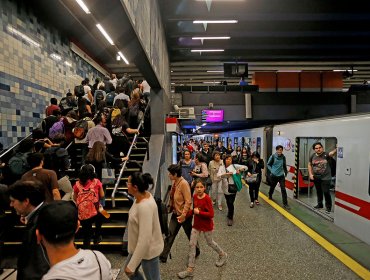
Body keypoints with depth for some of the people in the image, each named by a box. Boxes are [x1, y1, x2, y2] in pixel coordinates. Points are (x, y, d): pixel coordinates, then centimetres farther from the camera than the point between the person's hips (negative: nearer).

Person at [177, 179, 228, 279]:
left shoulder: (207, 199, -24)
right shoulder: (194, 197, -5)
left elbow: (211, 214, -24)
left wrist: (198, 212, -27)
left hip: (206, 225, -6)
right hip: (197, 224, 6)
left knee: (210, 242, 16)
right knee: (192, 244, 5)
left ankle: (223, 255, 45)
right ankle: (190, 269, 16)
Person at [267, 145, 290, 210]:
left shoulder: (283, 157, -2)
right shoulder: (273, 156, -9)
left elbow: (284, 166, 13)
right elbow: (268, 164, 1)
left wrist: (286, 172, 19)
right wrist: (271, 170, -8)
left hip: (281, 176, 1)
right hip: (274, 175, -1)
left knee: (283, 189, -5)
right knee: (272, 187, 18)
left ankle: (285, 204, 0)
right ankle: (270, 196, 48)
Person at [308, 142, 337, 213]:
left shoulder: (326, 155, -12)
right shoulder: (313, 156, 0)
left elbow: (332, 153, -33)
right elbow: (309, 165, 12)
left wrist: (336, 149, -54)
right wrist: (310, 174, 4)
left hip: (325, 178, -4)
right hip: (316, 178, 5)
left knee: (326, 192, -3)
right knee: (318, 191, 19)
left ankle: (328, 207, 15)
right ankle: (320, 204, 37)